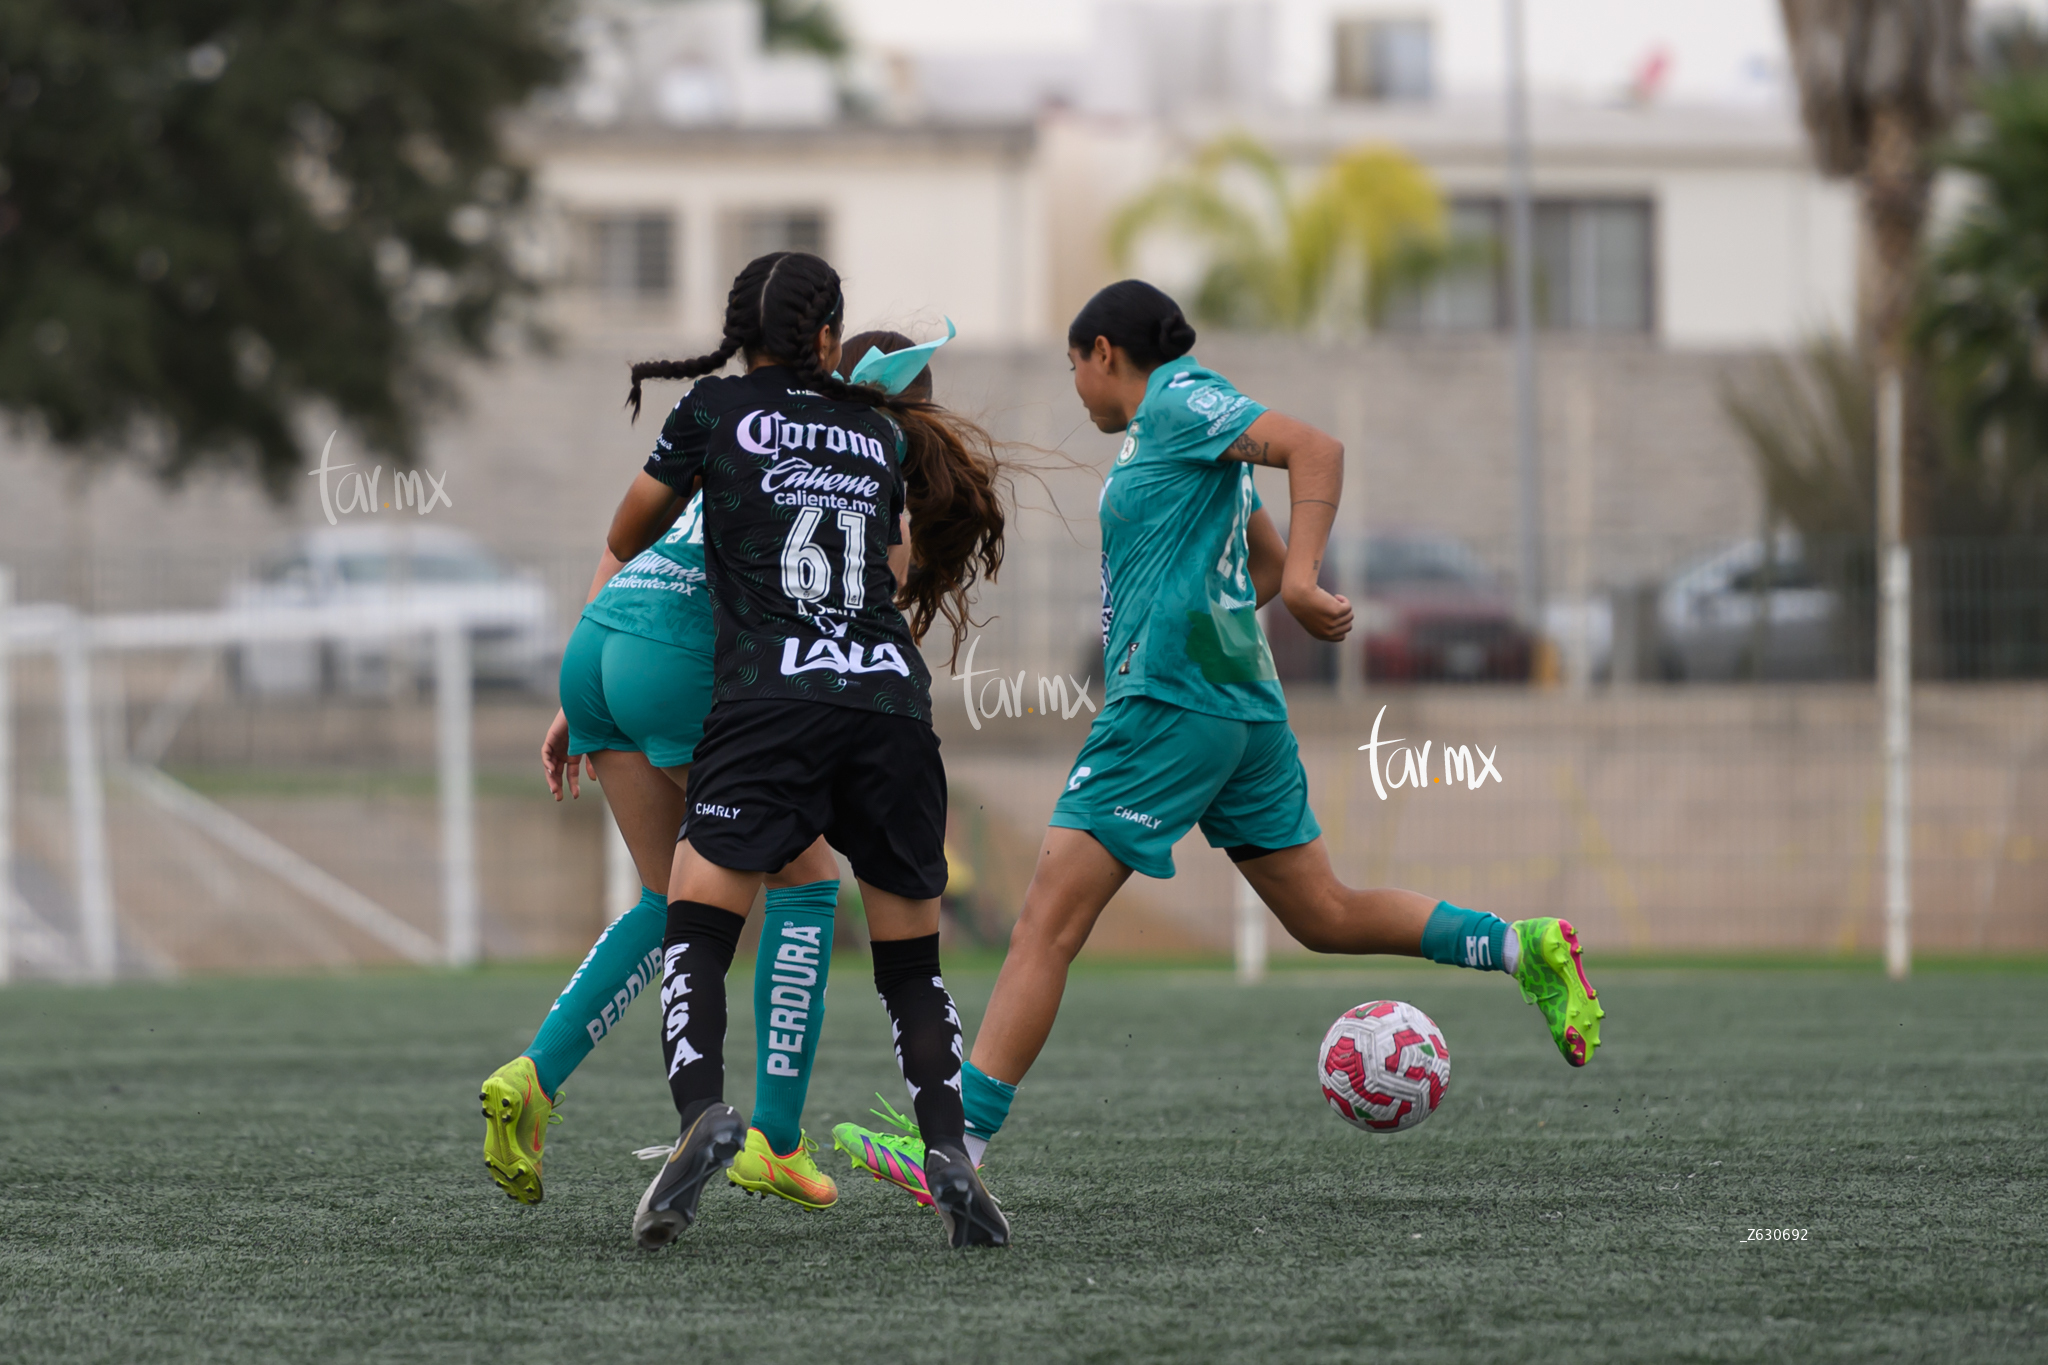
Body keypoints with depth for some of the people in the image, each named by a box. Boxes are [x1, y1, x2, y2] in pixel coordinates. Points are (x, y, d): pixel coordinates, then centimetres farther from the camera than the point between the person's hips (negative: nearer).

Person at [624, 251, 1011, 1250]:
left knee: (694, 924, -3)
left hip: (770, 703, -3)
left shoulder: (714, 409, 12)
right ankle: (947, 1145, -5)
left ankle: (700, 1111, -28)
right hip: (894, 704, 3)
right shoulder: (884, 434, 20)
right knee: (912, 960, 13)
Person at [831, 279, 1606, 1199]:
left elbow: (1316, 450, -17)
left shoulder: (1178, 400, -5)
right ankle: (1525, 948, 7)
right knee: (1325, 916, 13)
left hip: (1170, 706, -10)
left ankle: (958, 1140, -15)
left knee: (1046, 927, -12)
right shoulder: (1174, 433, 22)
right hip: (1242, 709, 10)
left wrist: (1304, 581, -27)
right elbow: (1265, 566, 29)